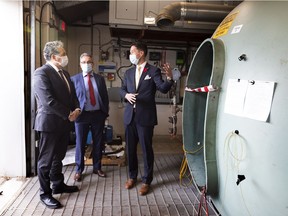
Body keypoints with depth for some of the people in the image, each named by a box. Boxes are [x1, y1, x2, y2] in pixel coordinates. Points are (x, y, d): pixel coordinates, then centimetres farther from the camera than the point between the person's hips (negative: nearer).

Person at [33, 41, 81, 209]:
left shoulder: (65, 73, 13)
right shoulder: (41, 72, -14)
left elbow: (72, 94, 16)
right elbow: (48, 100, -23)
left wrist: (77, 109, -4)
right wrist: (68, 114, -16)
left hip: (64, 123, 8)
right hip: (50, 123, -8)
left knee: (58, 157, 19)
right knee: (46, 159, 5)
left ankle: (58, 185, 35)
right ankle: (45, 193, 20)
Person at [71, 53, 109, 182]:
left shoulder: (100, 79, 8)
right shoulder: (74, 79, 1)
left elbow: (105, 96, 9)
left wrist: (105, 112, 3)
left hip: (98, 114, 3)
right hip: (82, 115, -2)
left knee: (98, 143, 11)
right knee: (80, 144, 6)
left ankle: (97, 168, 28)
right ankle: (79, 170, 23)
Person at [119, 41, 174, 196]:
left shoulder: (154, 71, -4)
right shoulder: (128, 72, 12)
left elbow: (163, 89, -13)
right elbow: (122, 89, 16)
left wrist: (169, 78, -33)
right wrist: (126, 95, -7)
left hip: (145, 116, -5)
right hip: (130, 116, 5)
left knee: (146, 149, 5)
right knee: (130, 148, 14)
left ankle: (146, 181, 21)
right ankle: (132, 176, 33)